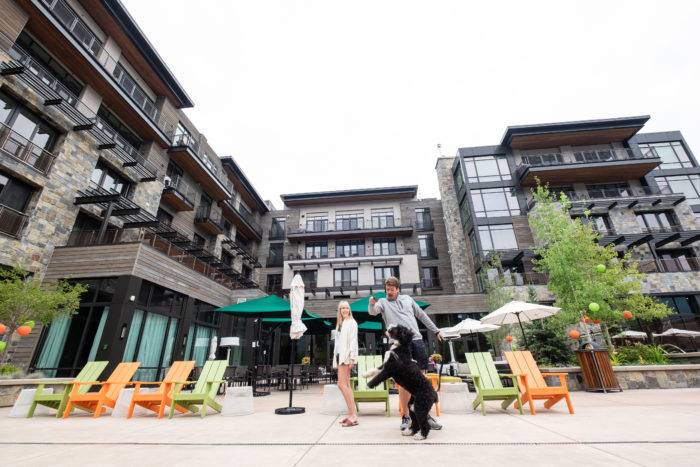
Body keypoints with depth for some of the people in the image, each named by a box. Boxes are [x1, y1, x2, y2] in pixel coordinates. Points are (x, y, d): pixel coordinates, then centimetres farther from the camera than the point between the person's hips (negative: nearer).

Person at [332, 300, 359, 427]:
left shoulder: (351, 322, -3)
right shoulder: (340, 323, 18)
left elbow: (353, 341, -11)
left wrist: (352, 357, -19)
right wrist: (336, 358, 14)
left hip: (346, 356, -8)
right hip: (339, 355, 8)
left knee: (342, 384, -12)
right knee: (346, 385, 8)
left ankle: (353, 415, -8)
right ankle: (352, 414, 14)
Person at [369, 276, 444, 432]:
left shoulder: (407, 298, 17)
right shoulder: (383, 302, 7)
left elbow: (422, 315, 23)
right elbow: (373, 311, -14)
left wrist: (436, 331, 21)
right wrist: (372, 304, -38)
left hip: (417, 339, 4)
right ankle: (405, 416, 13)